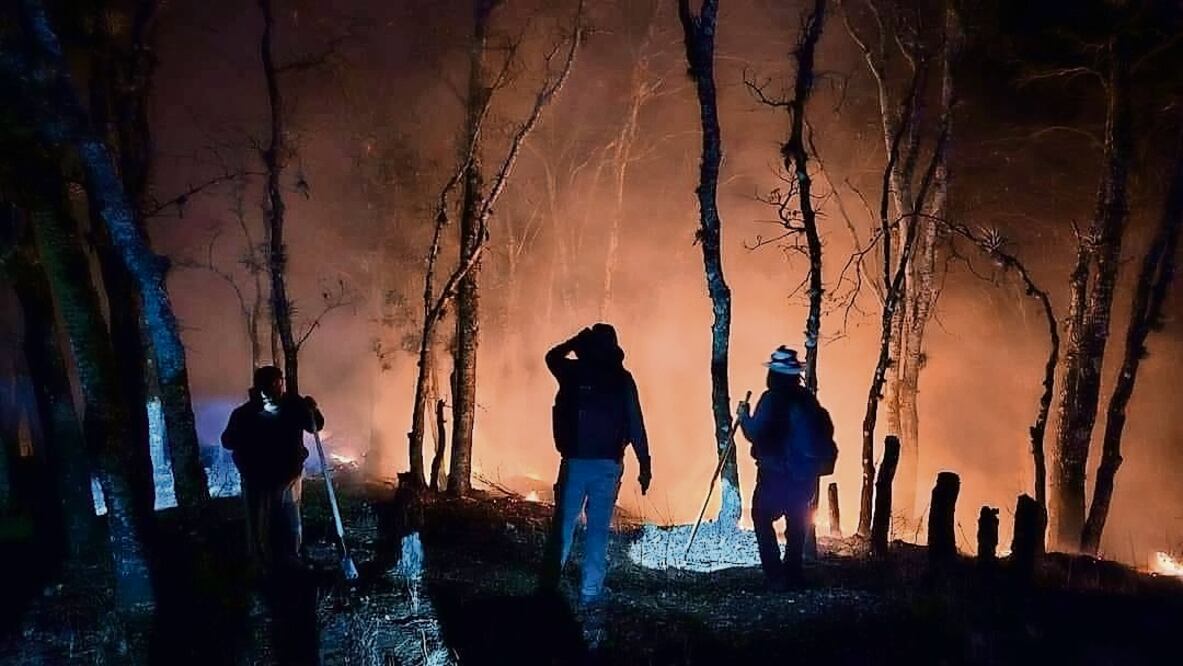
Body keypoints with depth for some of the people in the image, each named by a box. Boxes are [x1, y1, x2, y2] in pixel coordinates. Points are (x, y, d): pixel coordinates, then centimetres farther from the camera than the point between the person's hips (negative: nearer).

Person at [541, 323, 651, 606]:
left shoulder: (573, 372, 0)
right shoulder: (622, 379, -2)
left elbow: (552, 356, 24)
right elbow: (636, 426, -4)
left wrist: (577, 341, 25)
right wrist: (645, 465, -2)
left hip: (575, 461, 0)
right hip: (608, 464, 0)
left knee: (563, 525, 8)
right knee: (598, 531, 6)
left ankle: (550, 584, 5)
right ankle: (589, 592, 7)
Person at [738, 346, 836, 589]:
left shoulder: (772, 399, -13)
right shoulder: (806, 398, 5)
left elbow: (755, 433, -19)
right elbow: (824, 430, 8)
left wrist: (744, 416, -2)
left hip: (776, 473, -6)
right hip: (805, 474, 6)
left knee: (762, 518, 5)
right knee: (797, 523, 17)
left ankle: (776, 576, -3)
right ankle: (793, 575, 20)